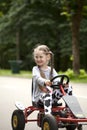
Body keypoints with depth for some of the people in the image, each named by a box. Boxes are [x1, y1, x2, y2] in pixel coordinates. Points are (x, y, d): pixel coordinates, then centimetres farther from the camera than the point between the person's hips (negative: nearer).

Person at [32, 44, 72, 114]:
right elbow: (37, 78, -22)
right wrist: (44, 82, -47)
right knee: (47, 95, -40)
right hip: (39, 96, -5)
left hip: (52, 94, 5)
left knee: (68, 87, -8)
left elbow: (56, 79, -3)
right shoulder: (35, 69, 0)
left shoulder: (51, 70, 13)